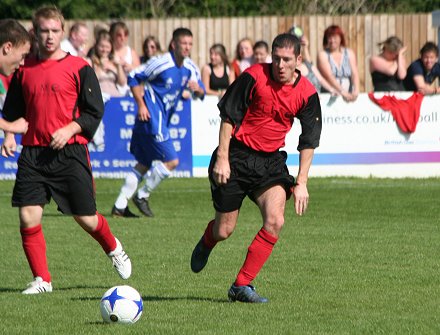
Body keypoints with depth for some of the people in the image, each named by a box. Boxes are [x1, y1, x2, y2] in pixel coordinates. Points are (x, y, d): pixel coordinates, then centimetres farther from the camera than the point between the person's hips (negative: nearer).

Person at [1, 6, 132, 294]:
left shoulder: (79, 68, 0)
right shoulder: (24, 70, 10)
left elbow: (95, 111, 0)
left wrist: (69, 129, -14)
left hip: (70, 151, -3)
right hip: (33, 153, 3)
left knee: (85, 218, 1)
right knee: (28, 216, -10)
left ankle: (114, 249, 33)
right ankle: (41, 279, 1)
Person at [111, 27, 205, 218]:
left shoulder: (190, 68, 6)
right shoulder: (161, 63, -15)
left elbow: (201, 93, 14)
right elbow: (134, 78, -8)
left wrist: (197, 89, -10)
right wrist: (141, 105, -14)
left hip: (162, 120, 9)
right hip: (151, 117, -9)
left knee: (144, 165, 13)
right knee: (171, 161, -11)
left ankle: (120, 207, 16)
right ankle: (142, 196, 4)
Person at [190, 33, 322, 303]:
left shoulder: (307, 94, -4)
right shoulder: (254, 77, -13)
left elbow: (309, 141, 3)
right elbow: (228, 116, -7)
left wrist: (301, 183, -2)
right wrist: (222, 158, -12)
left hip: (271, 161, 3)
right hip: (236, 156, -2)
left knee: (275, 221, -19)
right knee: (224, 230, 2)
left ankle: (242, 285, -8)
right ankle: (206, 244, 42)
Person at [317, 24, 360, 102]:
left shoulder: (349, 53, 11)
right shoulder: (323, 55, 1)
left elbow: (355, 74, 1)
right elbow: (329, 76, -12)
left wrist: (356, 91, -18)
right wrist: (343, 92, -25)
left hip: (348, 96, 2)